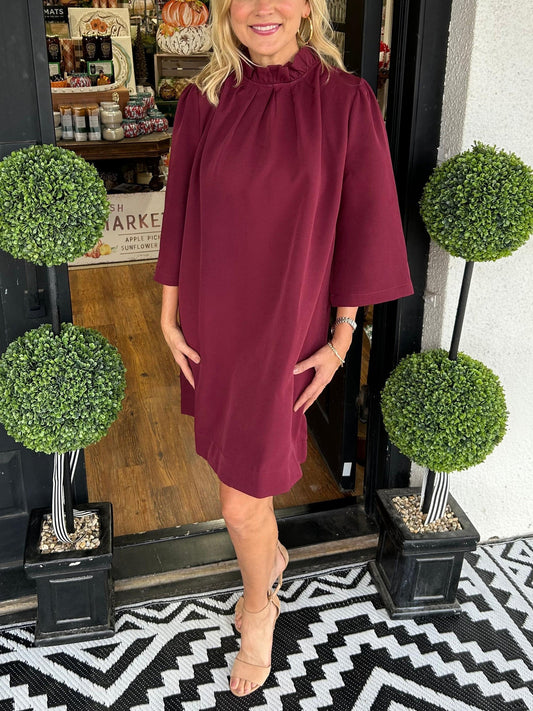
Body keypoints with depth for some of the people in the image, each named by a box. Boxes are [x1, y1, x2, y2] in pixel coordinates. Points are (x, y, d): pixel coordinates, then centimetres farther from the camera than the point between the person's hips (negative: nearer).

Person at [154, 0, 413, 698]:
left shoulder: (345, 100, -11)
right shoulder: (202, 102, -2)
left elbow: (360, 226, -6)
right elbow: (180, 216, 5)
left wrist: (341, 341, -5)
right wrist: (169, 317, 6)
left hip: (284, 326, -4)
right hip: (212, 319, 4)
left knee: (242, 501, 1)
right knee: (236, 452, 22)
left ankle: (257, 606, 33)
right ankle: (273, 554, 53)